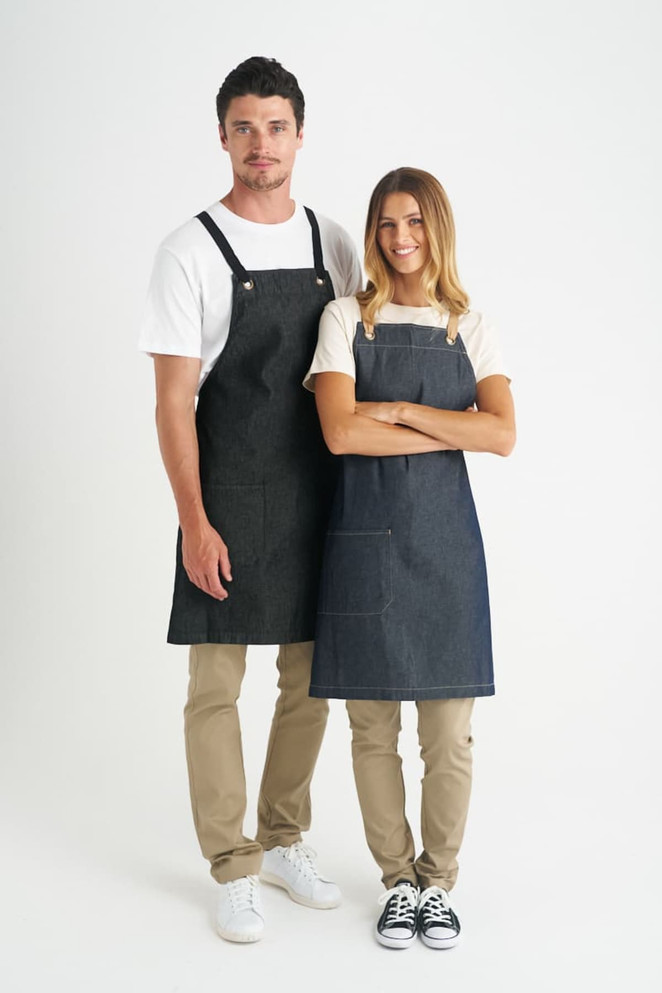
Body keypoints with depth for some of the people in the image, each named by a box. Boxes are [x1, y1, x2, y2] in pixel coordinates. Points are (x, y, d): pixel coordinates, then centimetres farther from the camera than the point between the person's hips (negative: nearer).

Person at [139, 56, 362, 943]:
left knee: (311, 680, 12)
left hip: (319, 496, 5)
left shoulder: (332, 244, 7)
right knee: (216, 686, 2)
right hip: (229, 501, -4)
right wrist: (194, 524, -13)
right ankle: (232, 869, 16)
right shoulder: (192, 252, -6)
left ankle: (284, 841, 30)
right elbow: (173, 402, -8)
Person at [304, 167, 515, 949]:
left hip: (444, 533, 1)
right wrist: (452, 432, -9)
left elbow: (503, 434, -7)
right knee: (373, 726, 6)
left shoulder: (468, 328, 8)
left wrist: (398, 410, -11)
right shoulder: (346, 320, 3)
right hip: (367, 532, -1)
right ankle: (397, 880, 23)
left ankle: (438, 882, 22)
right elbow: (340, 431, -12)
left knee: (449, 732, 4)